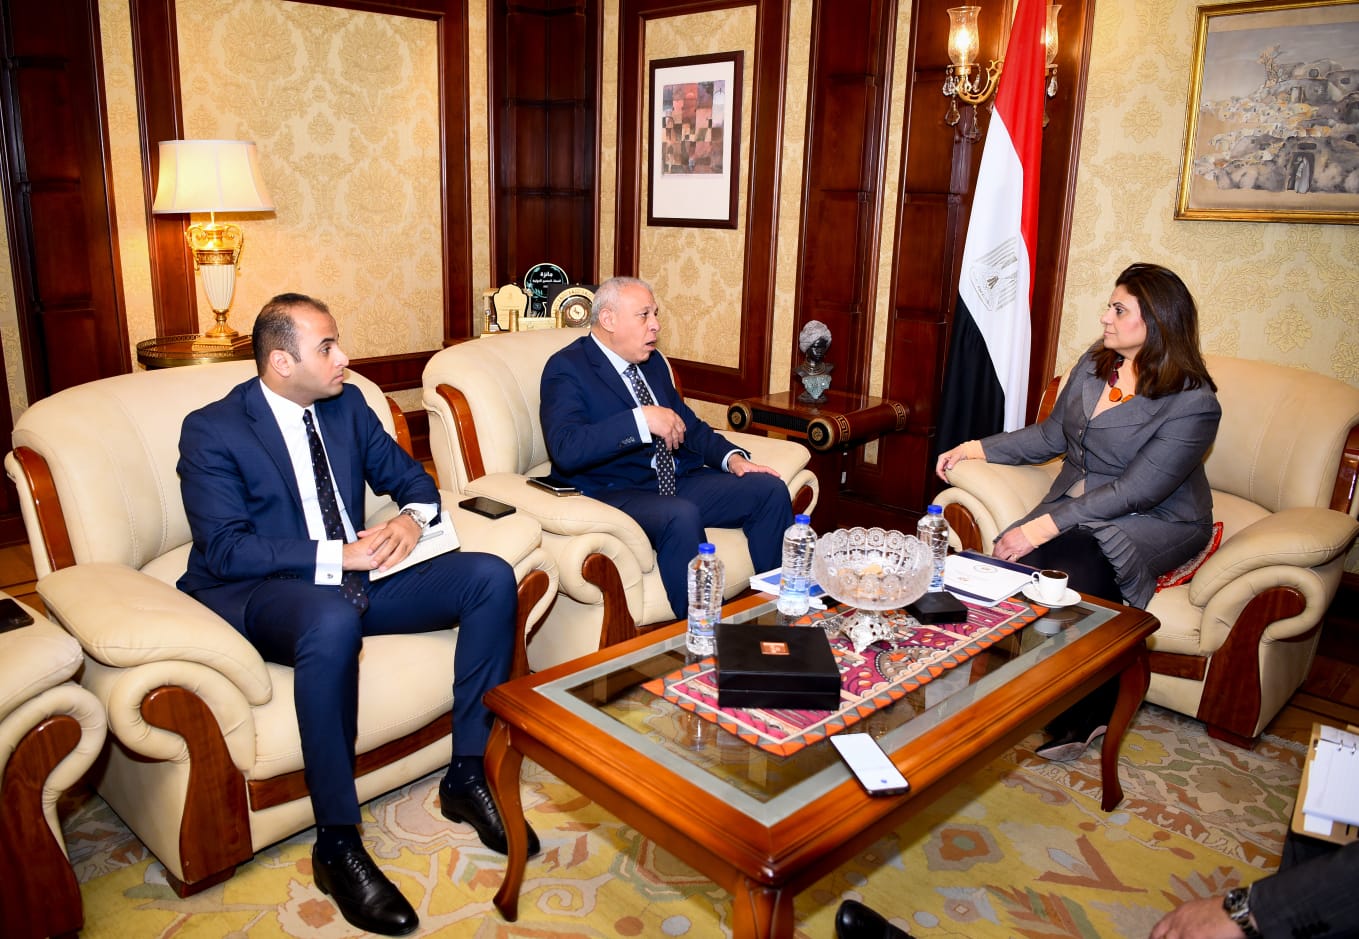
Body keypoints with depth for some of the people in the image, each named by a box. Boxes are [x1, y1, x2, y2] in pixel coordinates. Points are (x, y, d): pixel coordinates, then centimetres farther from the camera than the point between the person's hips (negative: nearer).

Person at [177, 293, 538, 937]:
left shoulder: (346, 404, 9)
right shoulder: (211, 431, -8)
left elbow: (408, 476, 15)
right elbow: (225, 550, -17)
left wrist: (413, 516, -9)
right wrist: (334, 557, -24)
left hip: (354, 574, 6)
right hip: (258, 595, -6)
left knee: (491, 577, -13)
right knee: (333, 618, -41)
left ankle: (468, 774, -6)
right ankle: (337, 846, -26)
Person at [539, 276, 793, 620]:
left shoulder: (652, 361, 16)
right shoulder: (567, 368, -9)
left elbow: (687, 423, 23)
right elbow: (566, 449, -24)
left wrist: (732, 457, 4)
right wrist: (641, 419, -30)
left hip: (675, 481, 8)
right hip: (613, 494, -8)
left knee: (770, 489, -4)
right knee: (682, 516, -37)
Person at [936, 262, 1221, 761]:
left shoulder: (1192, 405, -17)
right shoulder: (1094, 363, 4)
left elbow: (1134, 492, -24)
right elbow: (1052, 434, 16)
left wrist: (1047, 525, -30)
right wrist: (976, 448, 8)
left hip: (1155, 521, -5)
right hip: (1074, 505, 6)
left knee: (1078, 571, -34)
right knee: (1020, 567, -25)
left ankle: (1086, 712, -11)